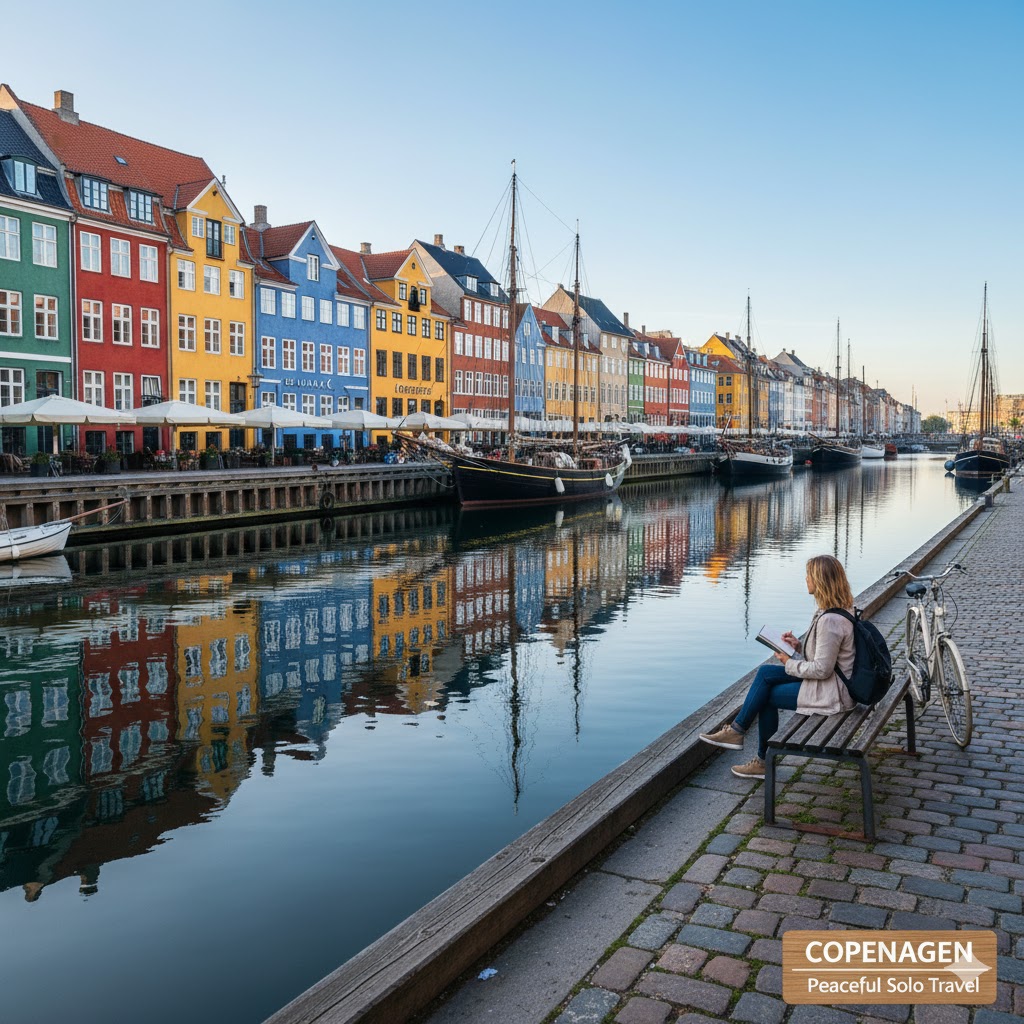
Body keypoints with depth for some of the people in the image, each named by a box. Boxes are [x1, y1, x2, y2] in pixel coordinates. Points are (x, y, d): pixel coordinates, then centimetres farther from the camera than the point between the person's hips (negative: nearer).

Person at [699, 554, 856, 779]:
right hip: (828, 680, 10)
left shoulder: (830, 620, -26)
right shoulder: (840, 610, 7)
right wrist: (798, 645, 3)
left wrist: (790, 664, -10)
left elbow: (821, 669, -24)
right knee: (765, 674, 4)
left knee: (767, 695, -3)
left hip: (830, 691, -10)